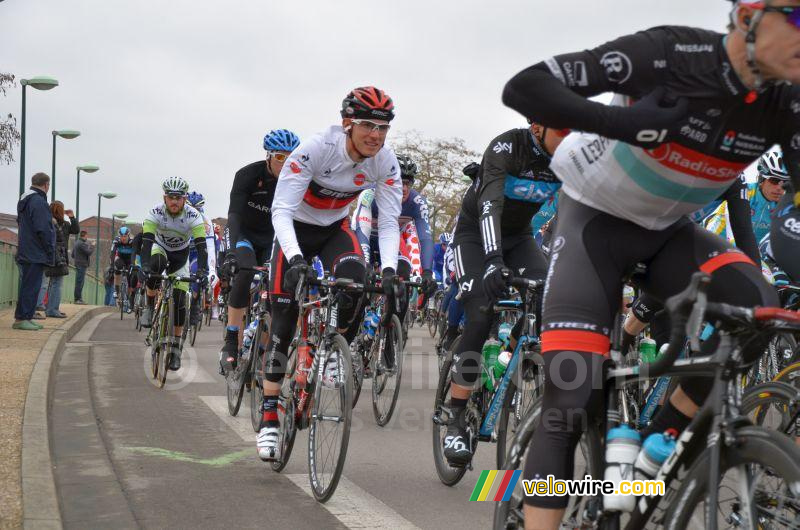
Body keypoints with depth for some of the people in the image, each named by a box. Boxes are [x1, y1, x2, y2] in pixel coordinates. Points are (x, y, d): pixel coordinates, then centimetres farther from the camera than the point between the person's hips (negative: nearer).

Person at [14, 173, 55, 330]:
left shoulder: (25, 201, 16)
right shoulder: (39, 202, -16)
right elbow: (43, 230, -21)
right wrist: (50, 252, -13)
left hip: (25, 252, 10)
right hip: (35, 254, -10)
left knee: (29, 286, 14)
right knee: (30, 286, -7)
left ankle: (26, 317, 16)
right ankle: (21, 319, -7)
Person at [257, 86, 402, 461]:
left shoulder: (385, 163, -20)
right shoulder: (315, 149, -31)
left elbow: (388, 222, -18)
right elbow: (281, 209, -33)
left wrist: (389, 269, -35)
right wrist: (294, 258, -48)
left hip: (334, 230, 3)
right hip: (296, 228, -3)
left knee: (355, 281, -30)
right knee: (284, 320, -10)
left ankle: (335, 356, -4)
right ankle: (269, 418, -3)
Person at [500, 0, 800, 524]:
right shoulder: (671, 53, -28)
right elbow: (523, 88, -30)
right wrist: (622, 121, -44)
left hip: (668, 232, 4)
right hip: (595, 222, -4)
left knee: (757, 309, -26)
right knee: (573, 400, -16)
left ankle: (662, 439, -5)